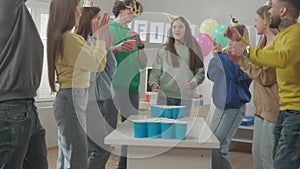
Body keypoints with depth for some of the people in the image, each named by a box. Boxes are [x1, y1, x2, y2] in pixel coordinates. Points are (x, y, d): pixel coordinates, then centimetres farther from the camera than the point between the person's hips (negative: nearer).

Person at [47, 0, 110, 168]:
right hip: (72, 99, -11)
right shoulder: (69, 38, -17)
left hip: (70, 99, 11)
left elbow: (89, 60, 20)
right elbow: (99, 64, -16)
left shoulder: (61, 37, 15)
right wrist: (100, 38, -3)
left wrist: (97, 39, 17)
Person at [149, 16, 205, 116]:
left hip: (185, 98, 0)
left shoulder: (193, 50, 7)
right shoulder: (164, 50, 8)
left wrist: (194, 82, -13)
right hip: (164, 96, 0)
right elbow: (156, 70, 8)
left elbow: (200, 71, 6)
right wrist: (153, 82, -11)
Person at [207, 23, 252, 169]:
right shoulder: (227, 54, 11)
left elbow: (236, 74, -26)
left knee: (217, 147, -12)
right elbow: (211, 75, 12)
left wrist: (220, 54, -20)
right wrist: (215, 54, -1)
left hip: (234, 107, -8)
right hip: (220, 105, 8)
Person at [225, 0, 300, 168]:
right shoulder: (281, 35, 17)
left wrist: (247, 50, -26)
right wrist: (239, 40, 17)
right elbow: (262, 59, 26)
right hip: (286, 109, 10)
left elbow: (283, 58, -34)